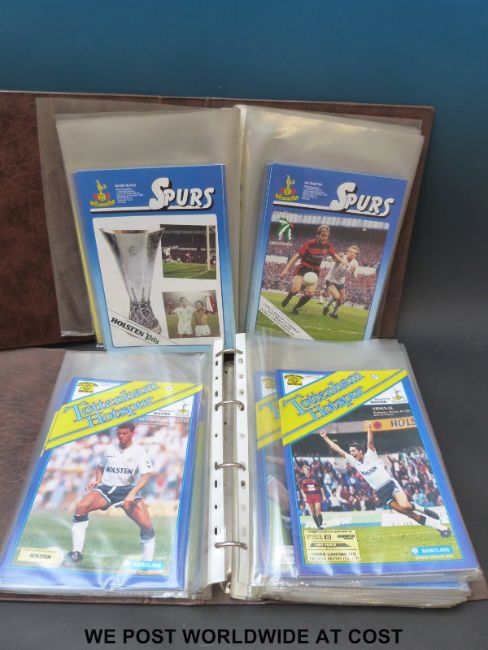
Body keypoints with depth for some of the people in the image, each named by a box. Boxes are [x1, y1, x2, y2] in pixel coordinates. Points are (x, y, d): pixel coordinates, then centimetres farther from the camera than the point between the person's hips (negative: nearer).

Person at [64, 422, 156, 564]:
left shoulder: (139, 451, -6)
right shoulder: (109, 449, 4)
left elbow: (146, 475, -14)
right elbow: (100, 467, 21)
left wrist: (132, 493, -26)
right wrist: (97, 481, 1)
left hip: (127, 489, -2)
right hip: (106, 488, 2)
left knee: (146, 524, -19)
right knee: (81, 506, -25)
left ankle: (148, 562, 4)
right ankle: (77, 552, -12)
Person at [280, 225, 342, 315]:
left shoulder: (328, 245, -6)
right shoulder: (309, 244, -20)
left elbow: (335, 256, 12)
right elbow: (296, 256, -17)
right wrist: (286, 269, -22)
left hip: (315, 270, 4)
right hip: (303, 268, -4)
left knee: (310, 293, -11)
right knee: (295, 289, -22)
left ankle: (296, 308, 13)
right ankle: (288, 298, 14)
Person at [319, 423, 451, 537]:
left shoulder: (370, 456, -2)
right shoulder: (354, 462, 6)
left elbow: (370, 443, -20)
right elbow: (338, 450, 2)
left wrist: (369, 429, -38)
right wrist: (325, 437, -2)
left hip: (391, 484, -3)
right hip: (381, 493, 3)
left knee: (405, 506, -29)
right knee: (408, 512, -5)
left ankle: (418, 507, 5)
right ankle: (439, 526, 3)